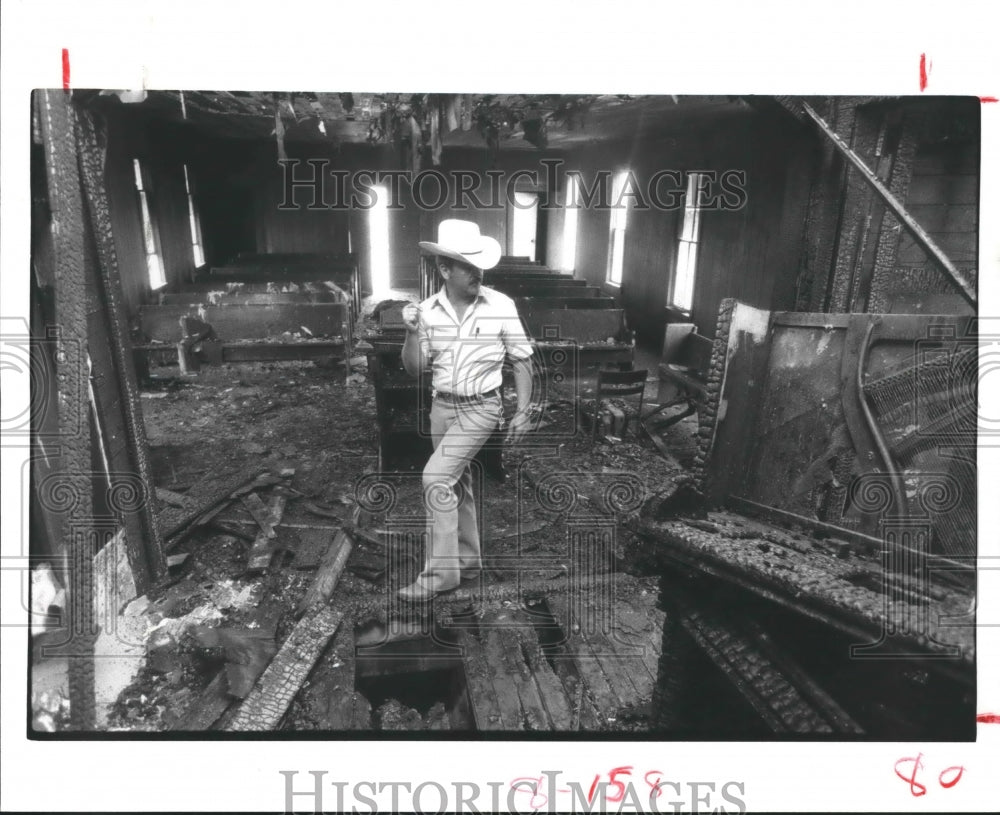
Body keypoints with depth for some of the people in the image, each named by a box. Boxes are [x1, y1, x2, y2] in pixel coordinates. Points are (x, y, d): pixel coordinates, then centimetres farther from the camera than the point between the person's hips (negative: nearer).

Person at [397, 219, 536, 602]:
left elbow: (522, 361, -2)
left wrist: (524, 411, -5)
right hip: (442, 407, 5)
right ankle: (468, 563, 33)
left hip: (481, 407, -5)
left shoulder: (501, 306, -11)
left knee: (436, 476, -17)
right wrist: (412, 332, -16)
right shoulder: (428, 310, -3)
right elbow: (413, 369, 0)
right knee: (457, 484, 15)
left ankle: (440, 571, -4)